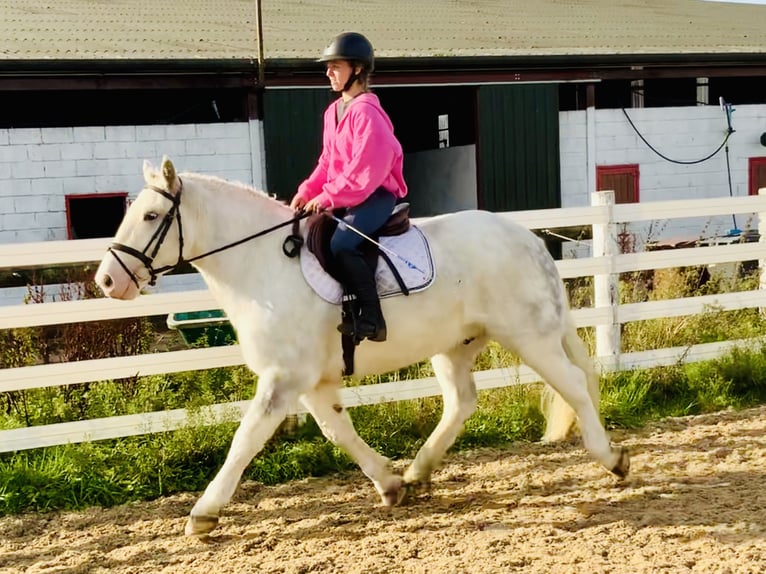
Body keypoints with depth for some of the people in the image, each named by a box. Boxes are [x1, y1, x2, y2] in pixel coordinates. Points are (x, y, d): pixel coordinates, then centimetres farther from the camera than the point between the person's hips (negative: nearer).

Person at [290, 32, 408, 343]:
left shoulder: (366, 112, -15)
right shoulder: (334, 111, 14)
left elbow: (366, 169, -21)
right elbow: (327, 161, 18)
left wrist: (327, 198, -21)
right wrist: (306, 192, 3)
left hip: (375, 194, -10)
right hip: (343, 197, 10)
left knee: (341, 243, -31)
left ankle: (372, 318, -25)